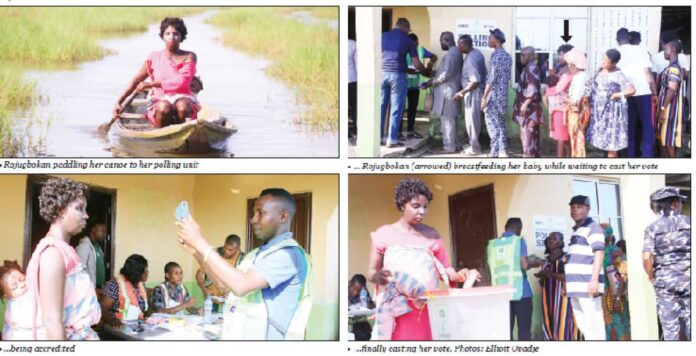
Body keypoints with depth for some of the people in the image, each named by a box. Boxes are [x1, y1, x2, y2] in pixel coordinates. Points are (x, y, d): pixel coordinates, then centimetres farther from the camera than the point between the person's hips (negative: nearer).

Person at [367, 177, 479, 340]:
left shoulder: (432, 235, 10)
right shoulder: (384, 234, 3)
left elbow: (445, 270, 8)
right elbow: (371, 272, 4)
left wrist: (458, 275, -13)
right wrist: (377, 276, -18)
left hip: (427, 310, 2)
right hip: (396, 311, -2)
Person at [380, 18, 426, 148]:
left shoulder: (383, 36, 8)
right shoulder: (408, 40, 0)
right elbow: (417, 65, 1)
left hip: (382, 73, 3)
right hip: (397, 75, -3)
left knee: (380, 107, 9)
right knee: (396, 109, 2)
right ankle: (392, 140, 1)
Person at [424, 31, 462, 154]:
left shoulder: (451, 53, -17)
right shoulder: (455, 52, 16)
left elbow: (447, 74, -22)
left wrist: (433, 82, -10)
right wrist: (434, 77, 13)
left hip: (448, 91, -10)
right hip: (449, 90, 10)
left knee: (447, 119, -6)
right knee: (450, 119, 15)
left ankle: (449, 147, -2)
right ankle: (454, 144, 20)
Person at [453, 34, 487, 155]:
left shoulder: (471, 58, -24)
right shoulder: (475, 52, 7)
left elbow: (475, 81, -28)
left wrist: (462, 93, -20)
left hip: (473, 93, -10)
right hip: (473, 92, 10)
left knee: (472, 120, -1)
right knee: (472, 120, 18)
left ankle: (474, 148, 8)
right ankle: (473, 144, 28)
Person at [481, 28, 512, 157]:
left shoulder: (496, 55, -14)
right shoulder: (508, 56, 13)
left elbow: (491, 77, -18)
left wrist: (484, 97, -16)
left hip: (494, 95, -9)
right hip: (503, 95, 9)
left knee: (492, 124, -6)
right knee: (501, 124, 12)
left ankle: (494, 153, -8)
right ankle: (502, 151, 12)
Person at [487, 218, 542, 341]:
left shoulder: (492, 244, 10)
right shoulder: (518, 240, -1)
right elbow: (524, 265, -12)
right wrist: (534, 262, 10)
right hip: (520, 291, -4)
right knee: (524, 329, 1)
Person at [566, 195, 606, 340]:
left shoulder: (592, 228, -5)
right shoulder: (576, 231, 22)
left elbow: (599, 253, -15)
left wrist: (594, 279, -24)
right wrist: (568, 284, 24)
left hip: (587, 285, -9)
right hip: (576, 286, 9)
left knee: (593, 325, -11)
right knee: (583, 326, 11)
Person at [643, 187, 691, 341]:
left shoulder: (653, 228, -1)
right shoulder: (689, 222, 1)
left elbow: (647, 258, -11)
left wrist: (651, 277, 4)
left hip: (665, 281, 0)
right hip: (689, 279, 0)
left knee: (670, 326, 4)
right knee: (690, 322, 7)